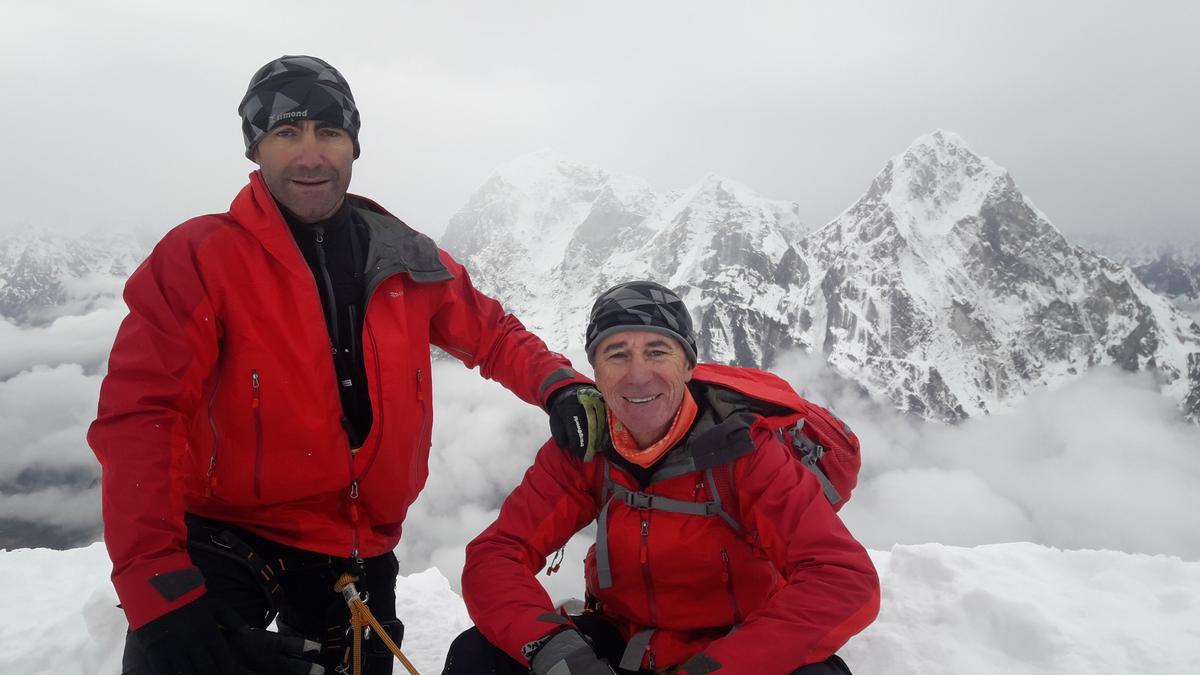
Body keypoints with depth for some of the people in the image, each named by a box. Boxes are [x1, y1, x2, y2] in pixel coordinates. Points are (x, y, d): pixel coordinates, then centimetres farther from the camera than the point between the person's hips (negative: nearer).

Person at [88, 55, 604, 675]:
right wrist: (158, 586, -28)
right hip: (228, 541, -4)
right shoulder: (199, 256, -11)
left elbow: (489, 334, 14)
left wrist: (558, 386, -7)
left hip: (361, 553, 4)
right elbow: (139, 416, -18)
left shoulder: (406, 263, 1)